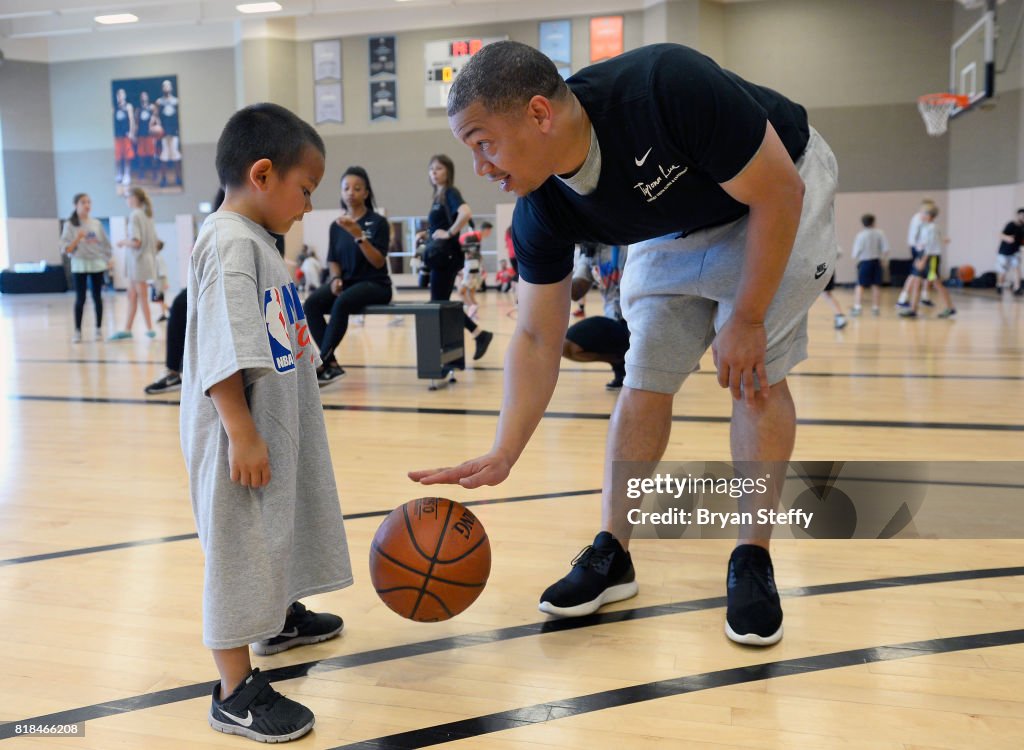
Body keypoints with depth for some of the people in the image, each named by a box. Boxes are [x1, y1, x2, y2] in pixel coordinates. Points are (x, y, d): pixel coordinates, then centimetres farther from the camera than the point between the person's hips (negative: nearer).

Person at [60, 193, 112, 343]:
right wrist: (77, 238, -21)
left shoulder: (96, 223, 6)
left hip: (97, 264, 3)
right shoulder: (70, 225, -3)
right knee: (80, 299, -3)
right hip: (79, 265, -3)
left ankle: (99, 329, 13)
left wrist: (107, 260, 5)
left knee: (97, 297, 5)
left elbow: (105, 244, 13)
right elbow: (66, 249, -8)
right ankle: (77, 331, 4)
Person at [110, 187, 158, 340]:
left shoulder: (135, 215, -15)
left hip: (138, 261, -9)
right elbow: (155, 241, 13)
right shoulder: (147, 215, 11)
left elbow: (135, 242, -22)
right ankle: (127, 329, 17)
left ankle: (150, 329, 7)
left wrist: (123, 242, -4)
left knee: (141, 296, 0)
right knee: (132, 295, 12)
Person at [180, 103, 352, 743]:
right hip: (243, 435, -10)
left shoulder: (259, 241, 13)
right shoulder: (231, 242, -18)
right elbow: (222, 354, -26)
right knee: (239, 546, -2)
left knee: (280, 527, 26)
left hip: (277, 427, 10)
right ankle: (236, 691, 8)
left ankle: (282, 616, 48)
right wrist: (243, 435, -27)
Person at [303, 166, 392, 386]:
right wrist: (335, 278, -8)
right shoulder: (336, 226, 8)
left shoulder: (377, 222, -5)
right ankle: (331, 364, -21)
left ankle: (321, 364, -27)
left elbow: (378, 262, -13)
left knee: (342, 303, -35)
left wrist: (359, 235, -24)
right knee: (311, 304, -24)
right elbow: (333, 260, 14)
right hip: (346, 282, 5)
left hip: (375, 285, -5)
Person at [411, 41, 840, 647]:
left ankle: (753, 561, 2)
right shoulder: (543, 210, -22)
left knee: (755, 374, -13)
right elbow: (538, 337, -15)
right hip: (678, 228, 5)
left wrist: (748, 321, -25)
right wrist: (503, 455, -23)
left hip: (778, 199, -4)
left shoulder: (668, 87, -40)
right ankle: (611, 555, 10)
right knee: (646, 378, -3)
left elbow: (779, 192, -29)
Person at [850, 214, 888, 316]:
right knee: (876, 285, 9)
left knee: (860, 285, 1)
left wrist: (856, 257, 14)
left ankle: (857, 307, -9)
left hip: (864, 262, -2)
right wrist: (880, 255, 14)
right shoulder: (880, 233, -2)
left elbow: (856, 251, -6)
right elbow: (886, 249, -4)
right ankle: (875, 308, 13)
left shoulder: (860, 235, -8)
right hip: (876, 261, 2)